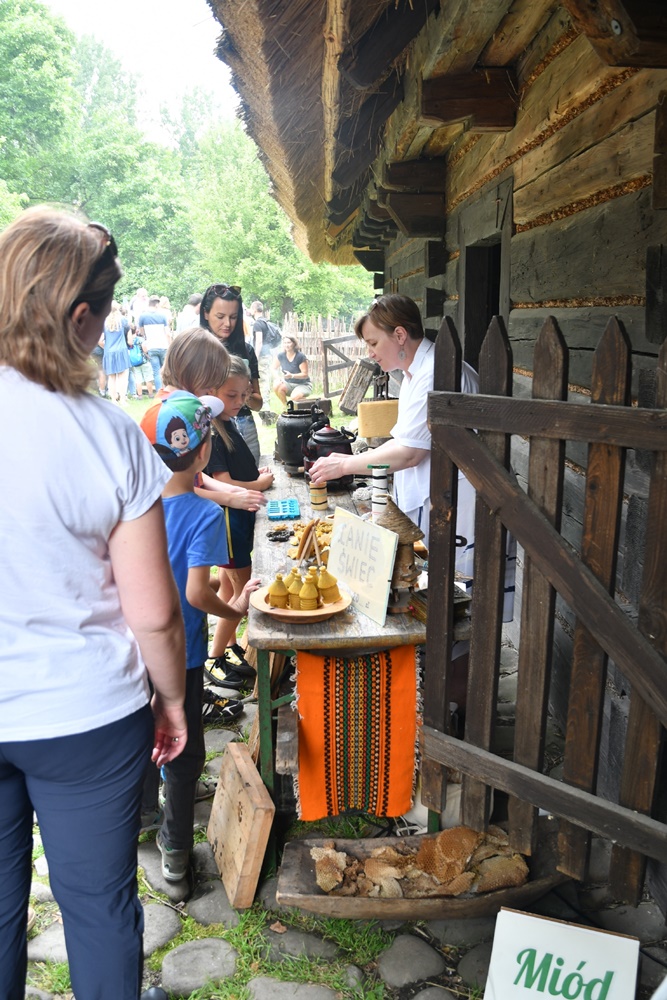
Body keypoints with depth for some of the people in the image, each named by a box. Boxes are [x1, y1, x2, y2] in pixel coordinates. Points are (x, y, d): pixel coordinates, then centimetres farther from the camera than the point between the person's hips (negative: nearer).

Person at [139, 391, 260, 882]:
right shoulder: (204, 515, -22)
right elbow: (196, 593, -26)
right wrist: (235, 609, -9)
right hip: (179, 653, -5)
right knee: (182, 751, 13)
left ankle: (143, 808, 49)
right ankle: (175, 850, 26)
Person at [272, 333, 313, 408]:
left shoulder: (300, 357, -17)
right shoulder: (281, 356, -4)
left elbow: (305, 374, -17)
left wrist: (292, 376, -32)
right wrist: (278, 377, -13)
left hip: (303, 384, -4)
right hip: (288, 384, 5)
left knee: (294, 397, -35)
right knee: (276, 386, -27)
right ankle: (285, 405, -3)